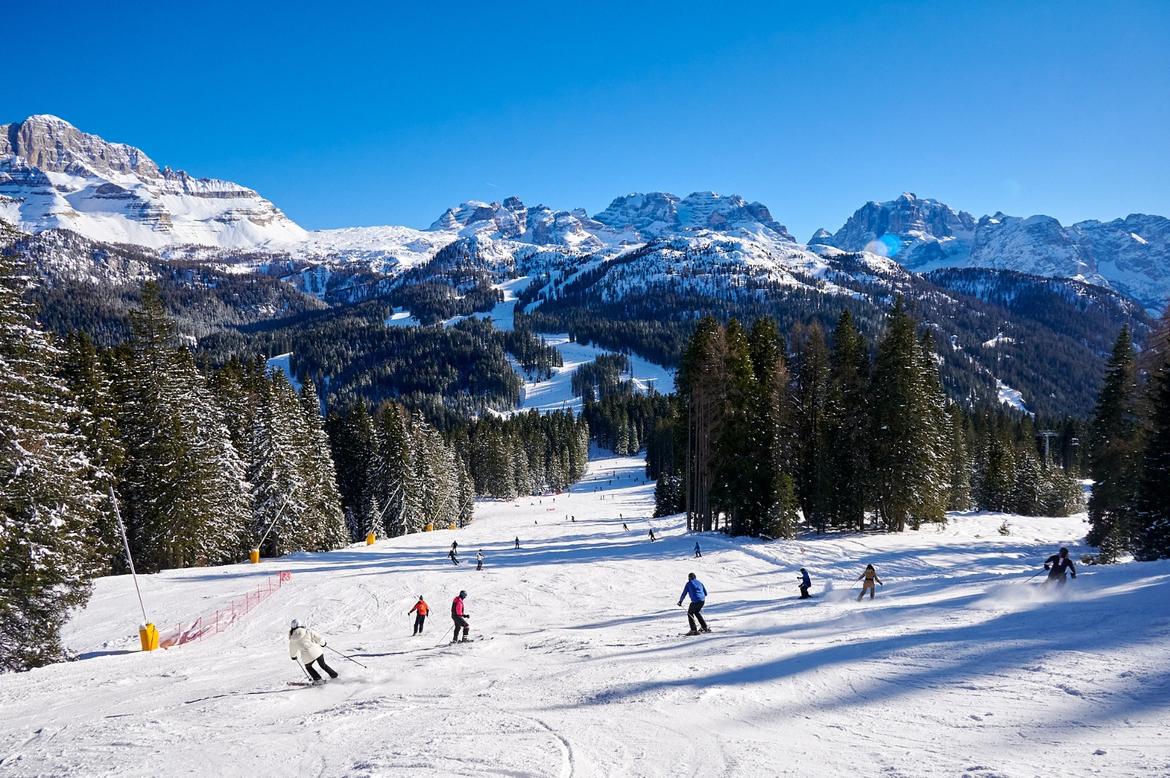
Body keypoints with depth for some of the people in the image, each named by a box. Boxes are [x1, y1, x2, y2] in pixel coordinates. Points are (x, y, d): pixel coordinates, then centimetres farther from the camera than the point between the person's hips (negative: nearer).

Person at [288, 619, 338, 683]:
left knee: (308, 667, 28)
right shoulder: (307, 631, -2)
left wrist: (293, 656, 36)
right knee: (323, 665, 26)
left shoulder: (293, 640, 0)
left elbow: (292, 650, 15)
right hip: (317, 651, 1)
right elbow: (318, 637, 1)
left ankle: (318, 679, 20)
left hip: (308, 657, -1)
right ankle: (333, 674, 31)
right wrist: (323, 643, 22)